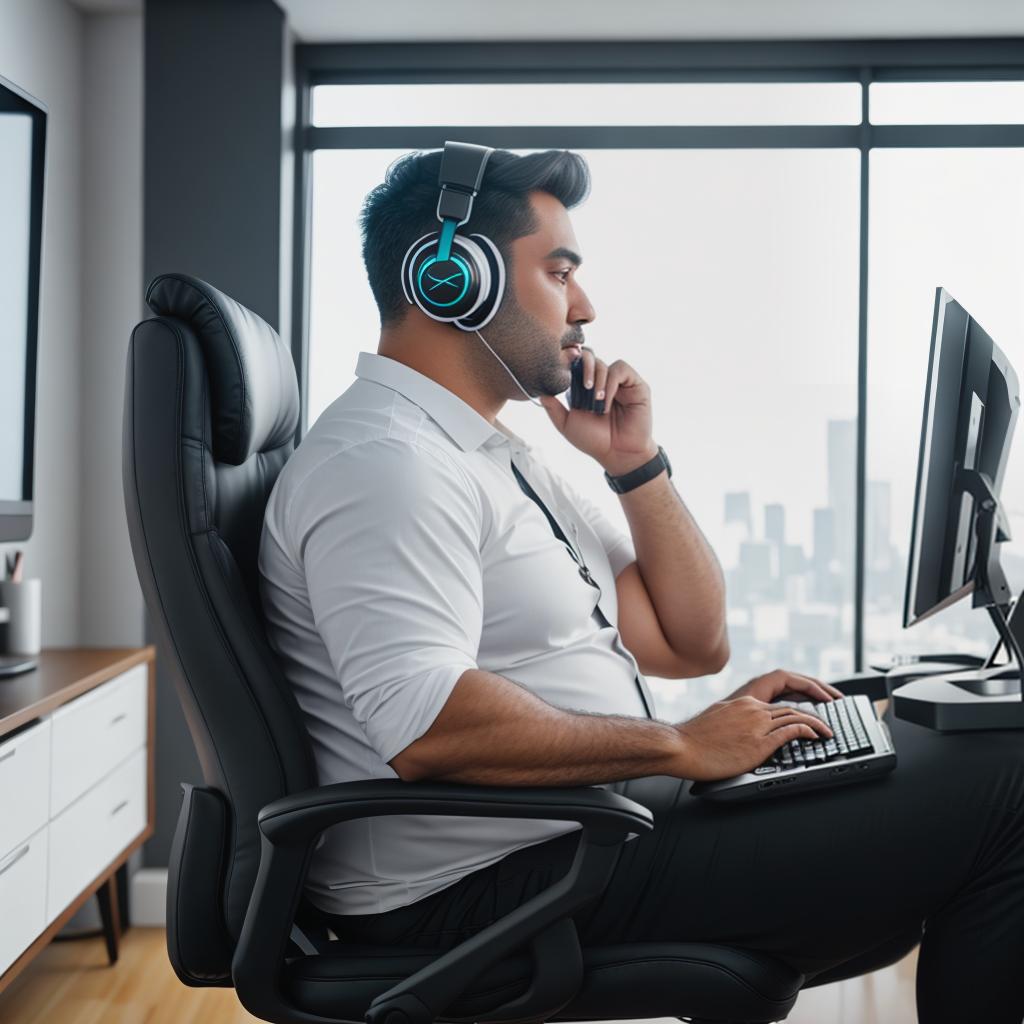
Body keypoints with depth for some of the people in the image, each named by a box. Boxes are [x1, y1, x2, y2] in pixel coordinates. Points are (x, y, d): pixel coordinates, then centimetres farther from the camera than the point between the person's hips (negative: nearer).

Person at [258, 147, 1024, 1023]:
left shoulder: (497, 456, 15)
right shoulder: (382, 462, -15)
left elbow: (691, 645, 15)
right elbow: (426, 727, -29)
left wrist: (635, 463, 3)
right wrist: (680, 746, -21)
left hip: (594, 818, 10)